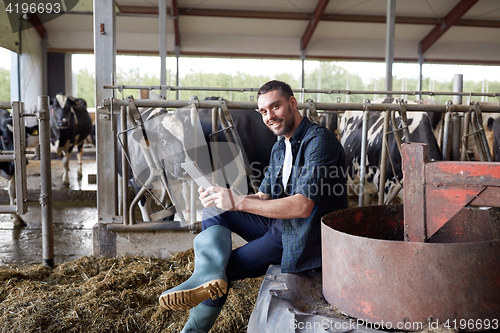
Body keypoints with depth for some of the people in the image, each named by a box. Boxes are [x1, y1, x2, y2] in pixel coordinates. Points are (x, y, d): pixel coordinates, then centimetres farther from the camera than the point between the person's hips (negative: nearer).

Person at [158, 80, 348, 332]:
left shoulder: (319, 141, -18)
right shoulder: (280, 147, 13)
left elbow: (302, 206, -28)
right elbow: (263, 197, 13)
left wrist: (238, 202, -27)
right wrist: (221, 197, -6)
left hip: (304, 237, -9)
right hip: (279, 224, 9)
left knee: (227, 267, -13)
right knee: (214, 211, -7)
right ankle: (209, 274, -29)